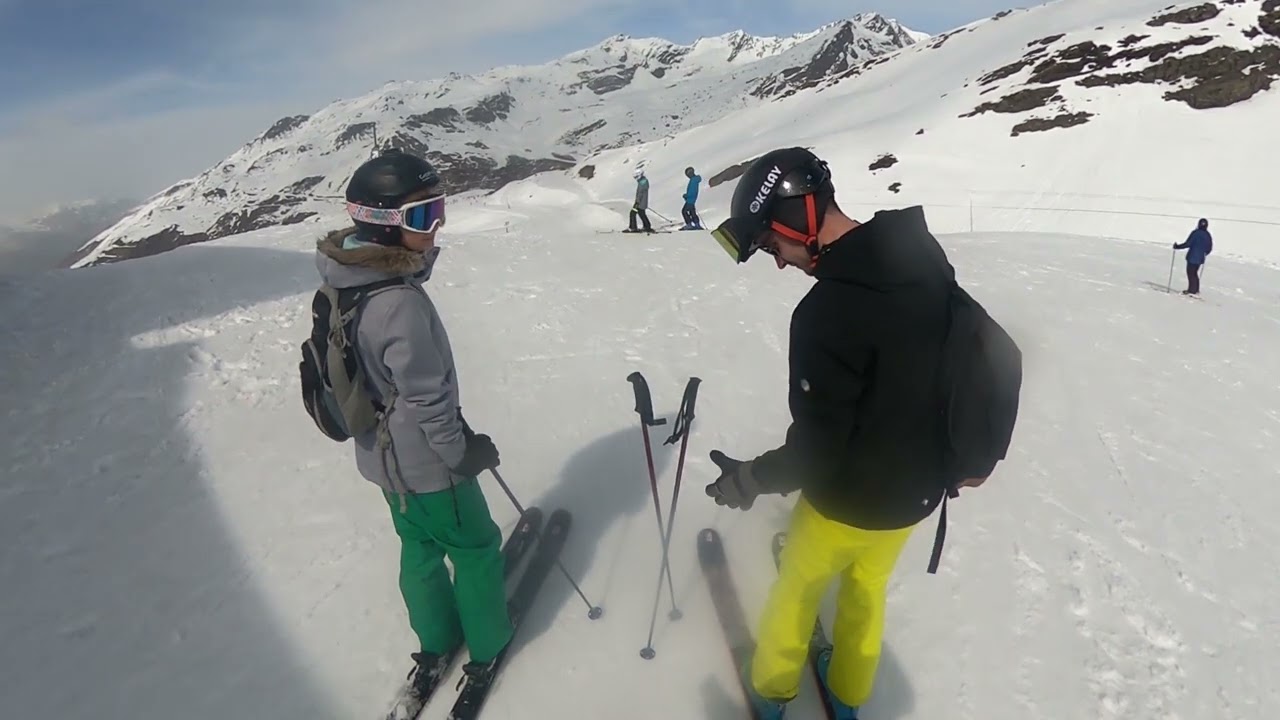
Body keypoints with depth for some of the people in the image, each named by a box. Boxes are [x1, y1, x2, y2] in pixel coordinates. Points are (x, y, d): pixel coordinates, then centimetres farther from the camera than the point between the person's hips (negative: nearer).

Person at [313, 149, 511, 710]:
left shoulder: (350, 283, -2)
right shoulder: (401, 303, -32)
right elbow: (428, 400, -26)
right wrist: (464, 452, -10)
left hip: (383, 454, 8)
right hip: (425, 462, -8)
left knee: (420, 548, 25)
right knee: (475, 547, 14)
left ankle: (435, 642, 46)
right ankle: (488, 643, 36)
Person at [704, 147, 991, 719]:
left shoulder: (828, 311, -34)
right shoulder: (926, 258, -8)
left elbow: (815, 452, -27)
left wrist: (751, 479, -10)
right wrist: (966, 456, 20)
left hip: (851, 501, -7)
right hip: (920, 488, 7)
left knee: (797, 587, 21)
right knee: (867, 587, 29)